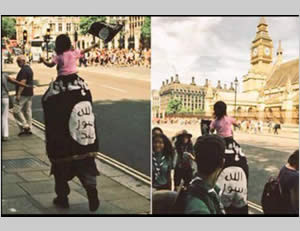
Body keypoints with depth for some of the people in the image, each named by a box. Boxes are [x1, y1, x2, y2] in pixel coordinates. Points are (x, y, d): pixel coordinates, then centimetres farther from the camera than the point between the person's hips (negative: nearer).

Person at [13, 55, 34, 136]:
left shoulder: (23, 70, -15)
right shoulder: (29, 69, 17)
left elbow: (23, 82, -21)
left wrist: (18, 94, -22)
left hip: (23, 94, -10)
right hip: (29, 93, 10)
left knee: (16, 110, -5)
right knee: (28, 110, 10)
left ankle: (25, 126, -7)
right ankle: (29, 129, 12)